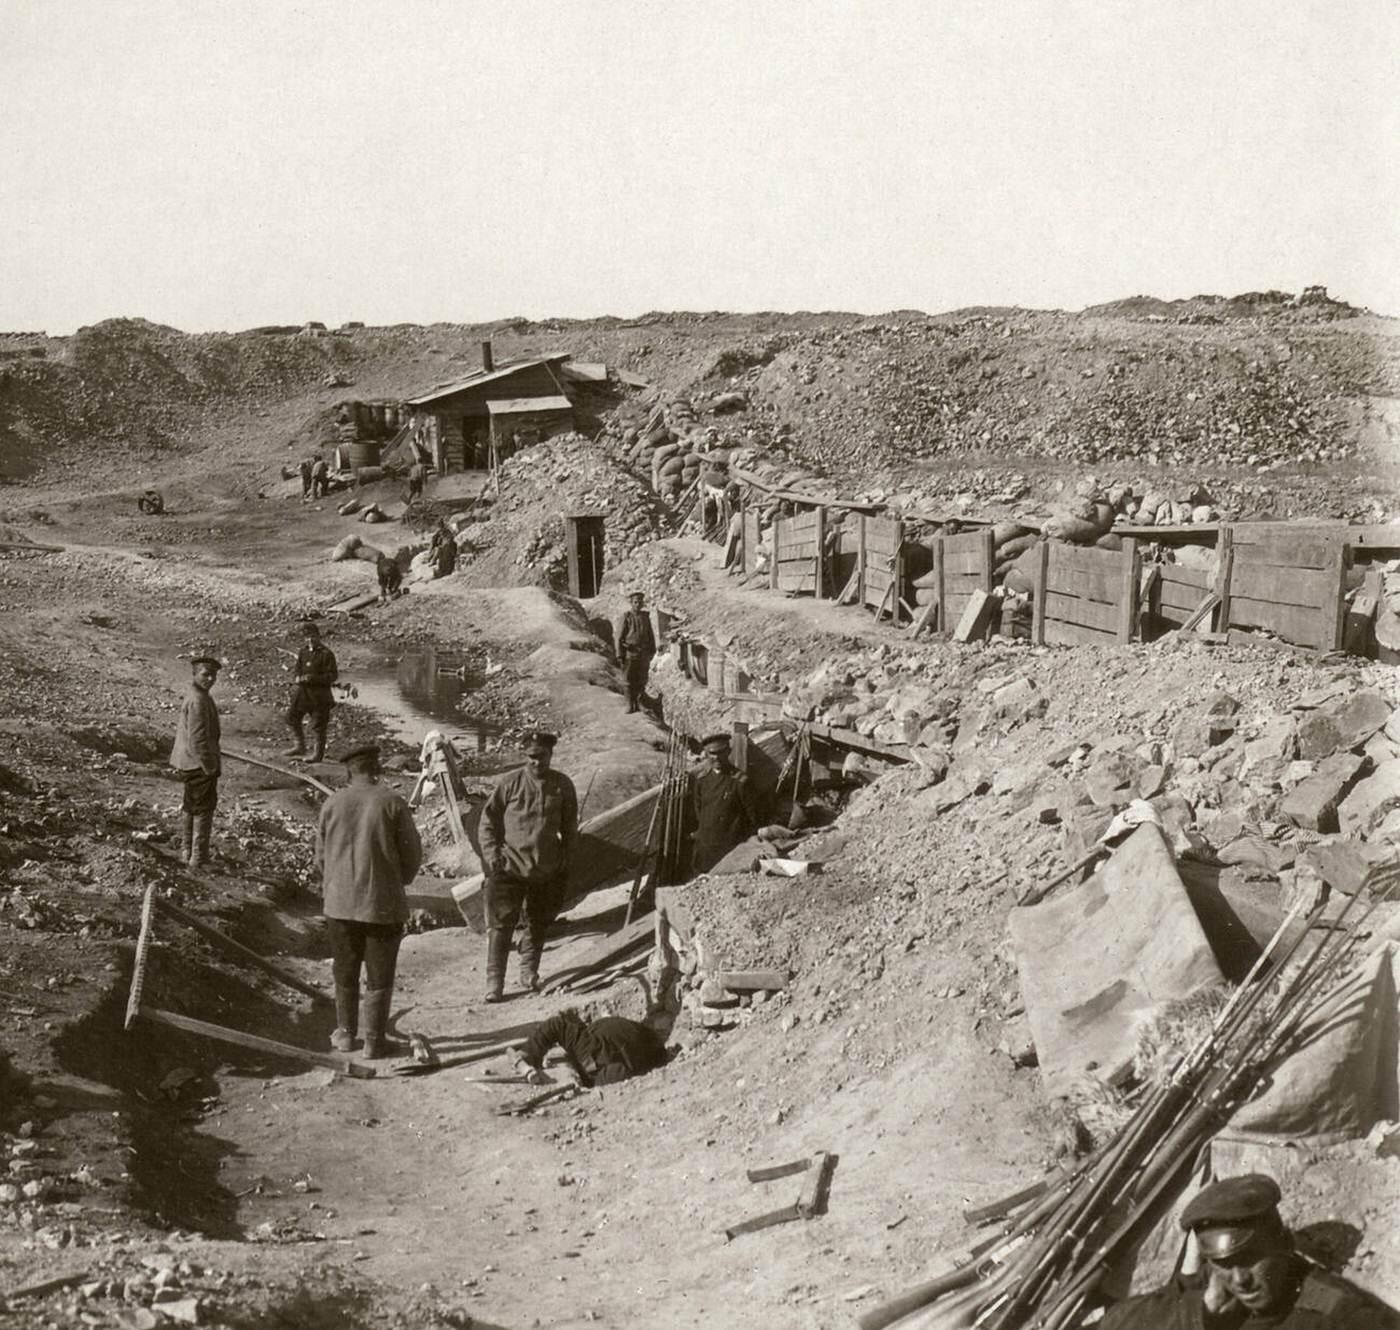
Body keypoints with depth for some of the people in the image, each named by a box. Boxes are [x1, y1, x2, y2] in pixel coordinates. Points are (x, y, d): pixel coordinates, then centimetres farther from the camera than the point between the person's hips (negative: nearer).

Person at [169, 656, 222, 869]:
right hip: (198, 763, -10)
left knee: (191, 807, 22)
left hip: (188, 762, 10)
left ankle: (187, 851, 35)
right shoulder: (198, 700, -23)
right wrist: (210, 767, -19)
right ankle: (198, 857, 8)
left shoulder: (192, 695, 11)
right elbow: (198, 738, -26)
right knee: (203, 809, 1)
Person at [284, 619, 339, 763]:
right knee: (292, 717, 12)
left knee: (319, 725, 2)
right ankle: (300, 746, 27)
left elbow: (333, 675, -15)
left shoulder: (326, 654, -14)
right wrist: (299, 678, -6)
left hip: (319, 693, -7)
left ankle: (318, 752, 16)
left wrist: (313, 678, -24)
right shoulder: (303, 652, 6)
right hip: (303, 691, 7)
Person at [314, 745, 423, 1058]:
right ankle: (374, 1041, 11)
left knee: (345, 971, 17)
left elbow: (321, 856, 6)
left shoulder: (332, 804, -3)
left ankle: (346, 1033, 27)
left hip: (340, 902, 3)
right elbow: (412, 855, -6)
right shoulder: (393, 804, -11)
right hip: (383, 903, -3)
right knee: (379, 976, 7)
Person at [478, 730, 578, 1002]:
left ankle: (529, 971, 30)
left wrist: (565, 856, 9)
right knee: (501, 924, -6)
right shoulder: (509, 783, -7)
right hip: (509, 866, -3)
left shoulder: (563, 785, 0)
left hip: (547, 869, 3)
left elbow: (570, 826, 12)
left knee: (539, 923, 14)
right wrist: (491, 853, -6)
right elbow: (488, 818, 1)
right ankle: (494, 980, -1)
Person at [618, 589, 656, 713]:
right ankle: (630, 705, 5)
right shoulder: (626, 617, -2)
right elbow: (620, 637, -1)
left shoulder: (645, 616, 9)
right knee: (630, 681, -1)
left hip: (644, 653, 3)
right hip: (630, 651, -3)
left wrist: (652, 651, 12)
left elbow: (650, 635, 16)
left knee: (642, 680, 4)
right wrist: (620, 655, -5)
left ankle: (639, 702, 13)